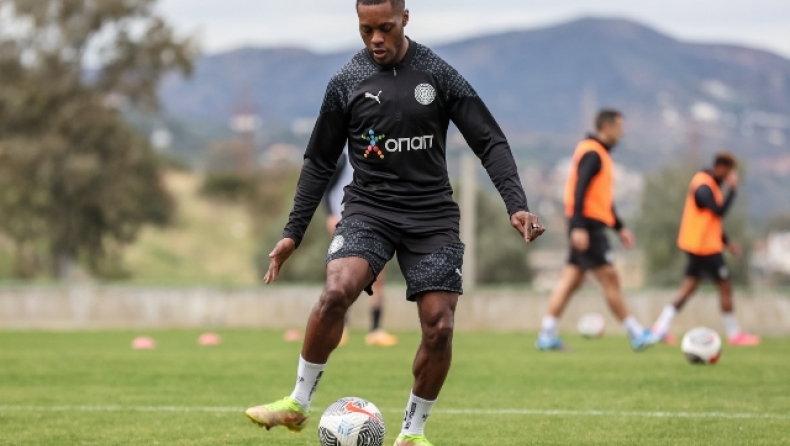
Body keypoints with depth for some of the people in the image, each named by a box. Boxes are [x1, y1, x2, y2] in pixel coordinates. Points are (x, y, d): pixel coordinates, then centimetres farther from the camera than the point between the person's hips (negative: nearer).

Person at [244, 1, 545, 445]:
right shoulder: (347, 82, 1)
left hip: (432, 215, 1)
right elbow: (320, 163, 9)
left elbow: (491, 142, -2)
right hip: (369, 208, 0)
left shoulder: (439, 74, -2)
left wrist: (517, 205, -15)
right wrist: (293, 233, 5)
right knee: (336, 292, -27)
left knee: (440, 327, -8)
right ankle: (298, 403, -12)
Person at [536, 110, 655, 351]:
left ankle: (547, 335, 6)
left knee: (570, 281, 7)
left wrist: (620, 227, 25)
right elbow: (579, 190, -21)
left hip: (589, 226, 10)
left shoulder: (600, 154, 20)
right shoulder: (592, 154, -12)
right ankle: (637, 335, -4)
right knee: (609, 278, -6)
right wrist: (578, 226, -28)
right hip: (588, 225, -10)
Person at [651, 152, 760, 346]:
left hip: (696, 245, 10)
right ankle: (734, 334, 8)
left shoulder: (708, 183, 13)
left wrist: (726, 241, 19)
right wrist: (733, 189, -21)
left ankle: (661, 328, 3)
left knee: (689, 285, 9)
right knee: (725, 285, 0)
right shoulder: (704, 187, -20)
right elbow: (720, 211, -28)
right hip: (705, 246, -10)